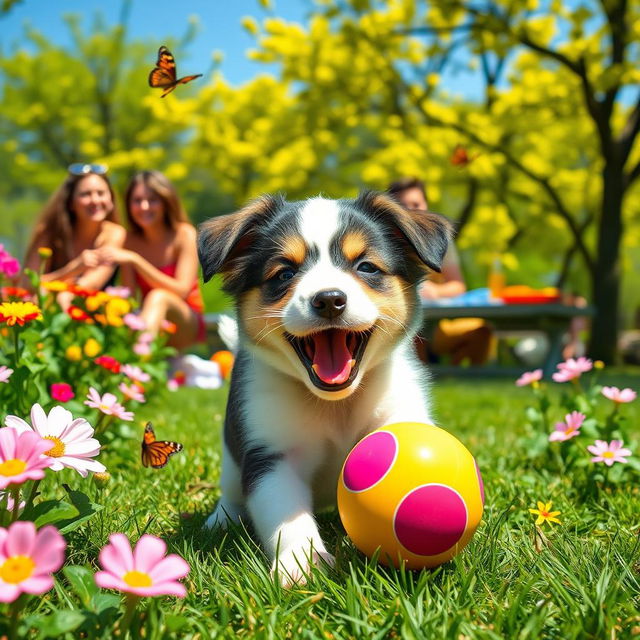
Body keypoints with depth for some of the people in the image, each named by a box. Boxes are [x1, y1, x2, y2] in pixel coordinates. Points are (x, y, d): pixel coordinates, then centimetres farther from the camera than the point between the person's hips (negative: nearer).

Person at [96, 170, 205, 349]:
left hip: (188, 326, -4)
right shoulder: (131, 240, 4)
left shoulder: (184, 234, -7)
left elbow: (181, 291, -19)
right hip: (148, 322, 4)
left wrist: (134, 260, -26)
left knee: (158, 297, -36)